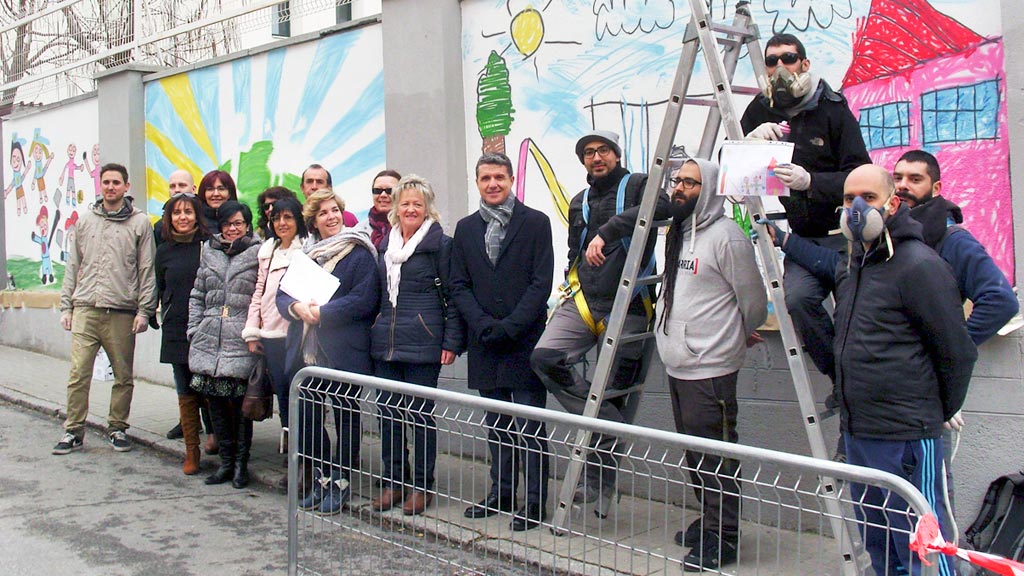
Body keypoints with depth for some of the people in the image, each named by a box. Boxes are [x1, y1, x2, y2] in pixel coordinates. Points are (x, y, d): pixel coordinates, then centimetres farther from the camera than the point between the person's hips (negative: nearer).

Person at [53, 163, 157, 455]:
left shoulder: (140, 222, 4)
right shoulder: (86, 219, 13)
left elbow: (147, 269, 2)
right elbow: (73, 265, 15)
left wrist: (144, 310, -4)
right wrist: (66, 306, 10)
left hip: (122, 312, -2)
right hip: (85, 310, 2)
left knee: (123, 376, 6)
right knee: (79, 373, -3)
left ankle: (118, 428, 19)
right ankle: (73, 431, 6)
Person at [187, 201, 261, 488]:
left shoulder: (258, 253, 0)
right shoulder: (209, 251, 15)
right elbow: (197, 295, 18)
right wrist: (193, 329, 10)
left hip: (241, 341, -5)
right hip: (209, 340, 5)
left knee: (238, 402, -4)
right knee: (215, 401, 6)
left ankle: (241, 463, 10)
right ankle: (226, 461, 18)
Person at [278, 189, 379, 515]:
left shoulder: (359, 253, -4)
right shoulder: (305, 253, 16)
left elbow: (364, 299, -14)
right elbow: (282, 294, 12)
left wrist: (322, 312, -17)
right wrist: (297, 307, -10)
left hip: (343, 353, -6)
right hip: (305, 351, 6)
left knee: (346, 417, 3)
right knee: (306, 418, 9)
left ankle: (340, 482, 15)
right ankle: (321, 479, 23)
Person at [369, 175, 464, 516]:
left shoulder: (440, 244, -2)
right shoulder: (386, 245, 15)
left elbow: (452, 296, -4)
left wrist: (452, 341, -10)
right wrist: (376, 330, 15)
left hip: (422, 343, -5)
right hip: (385, 342, 6)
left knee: (420, 413, 0)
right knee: (387, 411, 7)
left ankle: (422, 486, 11)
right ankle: (393, 481, 20)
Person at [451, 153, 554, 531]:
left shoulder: (535, 223, -1)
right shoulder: (466, 228, 11)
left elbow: (541, 283, -7)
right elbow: (459, 285, 7)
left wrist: (509, 327, -14)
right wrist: (484, 325, -8)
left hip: (525, 341, -4)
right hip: (485, 343, 5)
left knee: (530, 426, -2)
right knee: (496, 425, 13)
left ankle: (535, 501, 5)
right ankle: (501, 493, 23)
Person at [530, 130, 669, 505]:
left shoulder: (637, 186, 1)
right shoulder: (579, 203, 20)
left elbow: (661, 206, -22)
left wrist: (607, 232, -29)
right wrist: (572, 290, 16)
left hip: (627, 308, -5)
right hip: (583, 303, 5)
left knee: (615, 394, 1)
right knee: (545, 358, -21)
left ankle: (599, 479, 15)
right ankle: (610, 425, -11)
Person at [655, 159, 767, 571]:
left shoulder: (726, 236, -12)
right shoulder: (676, 233, 14)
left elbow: (753, 301, -4)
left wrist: (739, 335, 11)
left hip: (710, 367, -9)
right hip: (677, 365, 9)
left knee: (713, 455, -4)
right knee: (693, 450, 17)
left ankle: (722, 538, 6)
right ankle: (708, 522, 31)